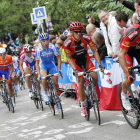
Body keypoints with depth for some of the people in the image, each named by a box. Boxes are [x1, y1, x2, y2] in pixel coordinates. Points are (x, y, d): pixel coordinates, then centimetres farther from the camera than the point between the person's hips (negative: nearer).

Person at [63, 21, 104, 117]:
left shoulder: (86, 38, -22)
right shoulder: (68, 43, -25)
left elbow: (95, 51, -16)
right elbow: (69, 58, -16)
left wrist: (99, 64, -25)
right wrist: (74, 69, -29)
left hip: (86, 59, 2)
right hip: (76, 62, -2)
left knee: (95, 78, -15)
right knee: (81, 82, -9)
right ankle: (83, 106, 2)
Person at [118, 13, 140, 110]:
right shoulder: (132, 32, -39)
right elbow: (121, 54, -37)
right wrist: (127, 73, -43)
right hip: (128, 50, -4)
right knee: (130, 79, -13)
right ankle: (124, 94, 16)